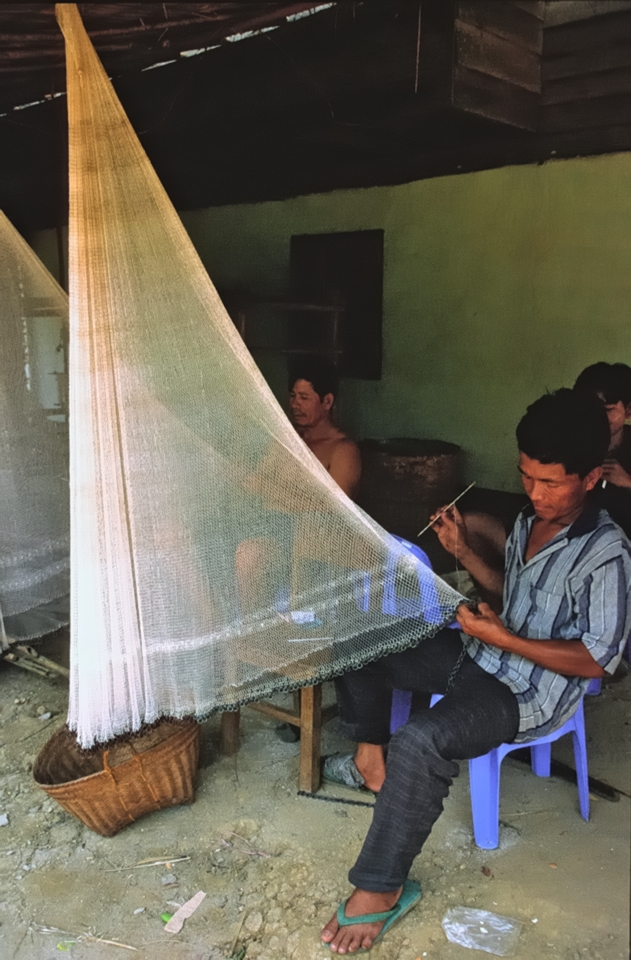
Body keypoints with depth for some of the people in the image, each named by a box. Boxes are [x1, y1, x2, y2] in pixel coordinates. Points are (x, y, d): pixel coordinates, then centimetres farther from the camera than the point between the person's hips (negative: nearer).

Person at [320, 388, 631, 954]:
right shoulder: (529, 519, 3)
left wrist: (504, 638, -24)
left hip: (528, 691, -8)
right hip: (479, 655, 9)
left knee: (420, 741, -33)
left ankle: (381, 890, -15)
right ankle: (371, 752, 23)